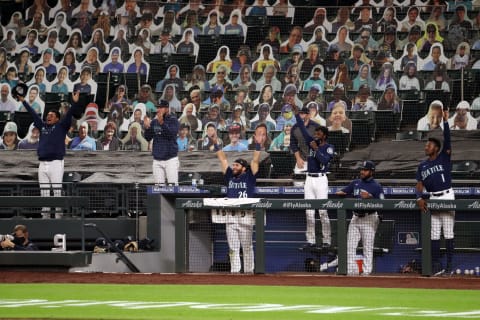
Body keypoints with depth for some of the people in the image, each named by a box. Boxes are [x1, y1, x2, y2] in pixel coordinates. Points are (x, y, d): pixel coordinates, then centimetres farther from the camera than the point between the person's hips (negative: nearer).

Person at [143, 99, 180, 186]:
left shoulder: (173, 120, -2)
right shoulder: (154, 122, 12)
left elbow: (171, 134, -18)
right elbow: (148, 138, 8)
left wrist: (162, 123, -31)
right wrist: (147, 128, -11)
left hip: (171, 159, -5)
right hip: (157, 160, 5)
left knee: (173, 185, -11)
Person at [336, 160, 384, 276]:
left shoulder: (376, 186, -4)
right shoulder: (355, 183, 13)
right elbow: (342, 192, 16)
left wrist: (369, 197, -25)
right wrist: (340, 193, -7)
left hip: (369, 219, -6)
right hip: (355, 217, 6)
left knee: (368, 247, -3)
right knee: (350, 246, -1)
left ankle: (367, 271, 0)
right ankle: (351, 270, 1)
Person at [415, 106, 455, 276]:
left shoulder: (444, 158, 2)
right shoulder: (422, 166, 13)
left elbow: (447, 140, -11)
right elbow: (419, 185, 8)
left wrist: (445, 121, -22)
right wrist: (419, 198, -11)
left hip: (446, 197, -5)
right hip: (431, 199, 5)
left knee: (448, 233, -4)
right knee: (434, 235, 3)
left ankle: (450, 265, -4)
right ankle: (436, 266, 5)